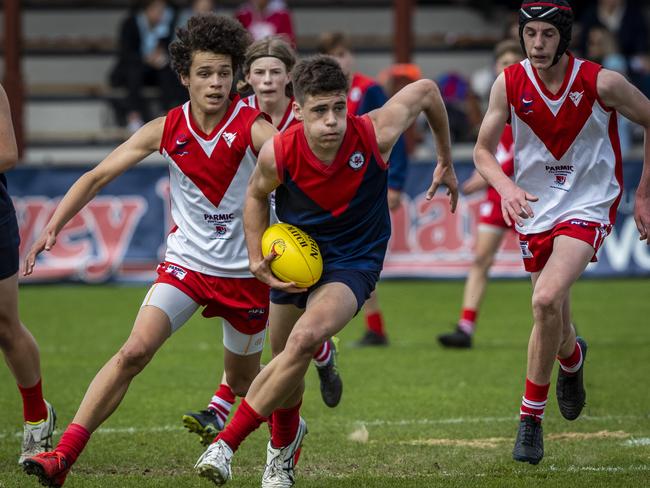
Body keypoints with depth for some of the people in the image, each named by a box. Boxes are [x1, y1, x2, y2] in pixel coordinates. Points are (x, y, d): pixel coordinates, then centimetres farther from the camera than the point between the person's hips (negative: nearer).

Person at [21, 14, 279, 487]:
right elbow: (98, 176, -1)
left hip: (245, 271, -1)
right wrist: (53, 226, -10)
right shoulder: (166, 129, -5)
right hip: (185, 264, 1)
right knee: (135, 350, -19)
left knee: (244, 382, 13)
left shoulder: (254, 128, -15)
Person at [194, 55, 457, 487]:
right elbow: (257, 195, 3)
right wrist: (258, 261, -6)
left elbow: (426, 91, -6)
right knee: (288, 361, 15)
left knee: (304, 340, -29)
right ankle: (285, 440, 51)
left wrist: (447, 162, 7)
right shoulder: (278, 155, -22)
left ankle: (228, 442, -22)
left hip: (354, 260, -3)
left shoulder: (374, 135, -26)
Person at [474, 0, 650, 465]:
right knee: (554, 320, 12)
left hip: (589, 205, -4)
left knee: (547, 299, -25)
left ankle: (531, 417, -12)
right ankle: (573, 358, 52)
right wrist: (507, 187, -20)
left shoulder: (601, 82, -16)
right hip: (535, 208, 4)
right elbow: (484, 150, 1)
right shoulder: (509, 84, -8)